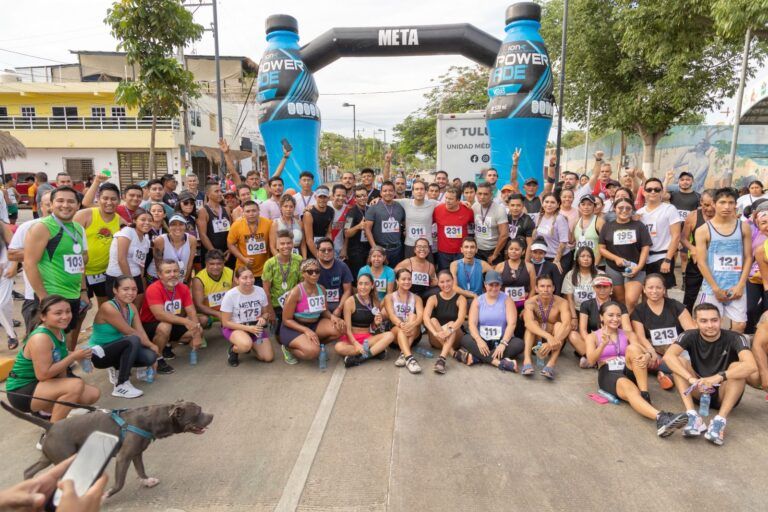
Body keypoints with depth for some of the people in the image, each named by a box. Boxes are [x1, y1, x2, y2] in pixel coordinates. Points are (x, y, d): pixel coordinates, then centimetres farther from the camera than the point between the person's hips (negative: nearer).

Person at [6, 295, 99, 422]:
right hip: (22, 392, -9)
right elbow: (43, 374, -30)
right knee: (76, 385, -30)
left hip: (44, 385, 9)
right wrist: (73, 357, -23)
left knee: (93, 394, 1)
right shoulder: (40, 338, -26)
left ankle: (46, 410, 14)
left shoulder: (59, 331, 1)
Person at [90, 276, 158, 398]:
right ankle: (121, 386, -21)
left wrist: (151, 347, -20)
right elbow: (130, 333, -22)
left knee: (150, 357, -16)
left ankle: (117, 368, 14)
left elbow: (141, 332, -6)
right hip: (98, 353, -7)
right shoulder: (108, 307, -24)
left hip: (115, 348, 7)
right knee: (133, 340, -34)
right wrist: (151, 345, -13)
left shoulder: (132, 307, 0)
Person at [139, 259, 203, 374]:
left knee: (199, 330, -7)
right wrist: (185, 321, -42)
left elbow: (192, 312, -9)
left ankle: (166, 345, 13)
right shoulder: (153, 289, -25)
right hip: (148, 326, -6)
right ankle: (156, 359, -13)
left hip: (172, 325, 6)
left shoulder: (183, 288, -7)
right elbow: (160, 315, -36)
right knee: (165, 326, -37)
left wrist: (197, 332, -22)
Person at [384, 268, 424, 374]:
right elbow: (391, 315, -13)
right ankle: (409, 358, -55)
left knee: (413, 315, -27)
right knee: (401, 329, -33)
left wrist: (412, 324, -35)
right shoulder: (389, 297, 6)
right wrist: (401, 325, -37)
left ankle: (403, 354, -39)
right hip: (395, 333, -1)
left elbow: (420, 316, -9)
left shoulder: (416, 298, 10)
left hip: (414, 335, 1)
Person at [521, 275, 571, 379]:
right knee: (532, 323, -27)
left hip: (554, 345, 0)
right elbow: (528, 323, -35)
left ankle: (551, 364, -43)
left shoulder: (561, 303, -16)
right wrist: (548, 336, -51)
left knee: (558, 325, -27)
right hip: (535, 342, 0)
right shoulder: (530, 302, -15)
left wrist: (551, 343, -50)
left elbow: (567, 325, -33)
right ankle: (527, 361, -42)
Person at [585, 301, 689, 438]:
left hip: (629, 371, 3)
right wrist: (603, 344, -26)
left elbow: (645, 351, 7)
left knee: (633, 348, -27)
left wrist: (647, 356, -20)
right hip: (608, 374, -3)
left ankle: (645, 396, -32)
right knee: (628, 387, -38)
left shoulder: (627, 334, 21)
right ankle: (660, 417, -63)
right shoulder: (593, 337, 10)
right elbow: (591, 360, -7)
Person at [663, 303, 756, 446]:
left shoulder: (734, 338, -15)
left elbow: (751, 366, -34)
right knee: (679, 361, -21)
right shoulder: (690, 336, -10)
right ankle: (693, 416, -32)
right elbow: (668, 356, -28)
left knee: (737, 366, -28)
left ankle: (720, 421, -35)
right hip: (699, 391, 2)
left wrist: (718, 377, -46)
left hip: (725, 394, -2)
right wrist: (691, 379, -41)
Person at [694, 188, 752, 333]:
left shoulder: (743, 227, 5)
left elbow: (748, 258, 5)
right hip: (712, 288, -2)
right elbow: (701, 262, -6)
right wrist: (716, 289, -10)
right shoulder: (703, 230, -4)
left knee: (740, 325, 5)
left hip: (736, 287, 3)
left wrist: (740, 285, -5)